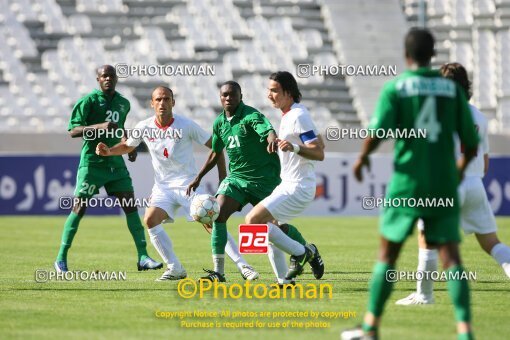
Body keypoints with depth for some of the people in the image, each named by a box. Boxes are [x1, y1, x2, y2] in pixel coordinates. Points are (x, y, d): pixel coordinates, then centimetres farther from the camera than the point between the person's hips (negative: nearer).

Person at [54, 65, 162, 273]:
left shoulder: (124, 104, 13)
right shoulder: (89, 100, -7)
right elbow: (73, 131, -14)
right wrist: (100, 126, -26)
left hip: (116, 163, 5)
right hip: (92, 163, -5)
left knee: (131, 207, -2)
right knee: (79, 208, -5)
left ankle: (143, 257, 0)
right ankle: (61, 259, 3)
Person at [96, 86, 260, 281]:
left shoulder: (186, 126, -11)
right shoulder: (145, 128, -2)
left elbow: (214, 146, -4)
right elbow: (127, 146, 17)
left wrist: (223, 178, -8)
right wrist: (108, 151, -3)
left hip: (188, 184, -3)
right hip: (163, 187, 3)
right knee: (150, 220, -20)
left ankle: (242, 266, -9)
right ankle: (175, 268, -9)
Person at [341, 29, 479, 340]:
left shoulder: (396, 87, -4)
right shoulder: (452, 89, 5)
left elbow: (378, 131, -14)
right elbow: (471, 143, 6)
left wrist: (362, 158, 6)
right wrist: (461, 168, 25)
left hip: (407, 185, -2)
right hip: (444, 186, 2)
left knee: (388, 254, 10)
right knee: (451, 257, -1)